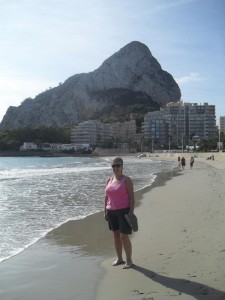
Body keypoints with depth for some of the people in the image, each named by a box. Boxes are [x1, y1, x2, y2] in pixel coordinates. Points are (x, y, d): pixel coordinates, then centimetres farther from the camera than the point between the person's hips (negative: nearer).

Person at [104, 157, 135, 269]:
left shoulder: (126, 180, -8)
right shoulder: (109, 180, 9)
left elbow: (132, 197, -10)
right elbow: (106, 197, 13)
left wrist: (131, 211, -17)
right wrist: (105, 211, 11)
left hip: (124, 211, -6)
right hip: (111, 212, 6)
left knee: (124, 236, -5)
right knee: (116, 235, 12)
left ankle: (129, 260, 8)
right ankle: (119, 258, 25)